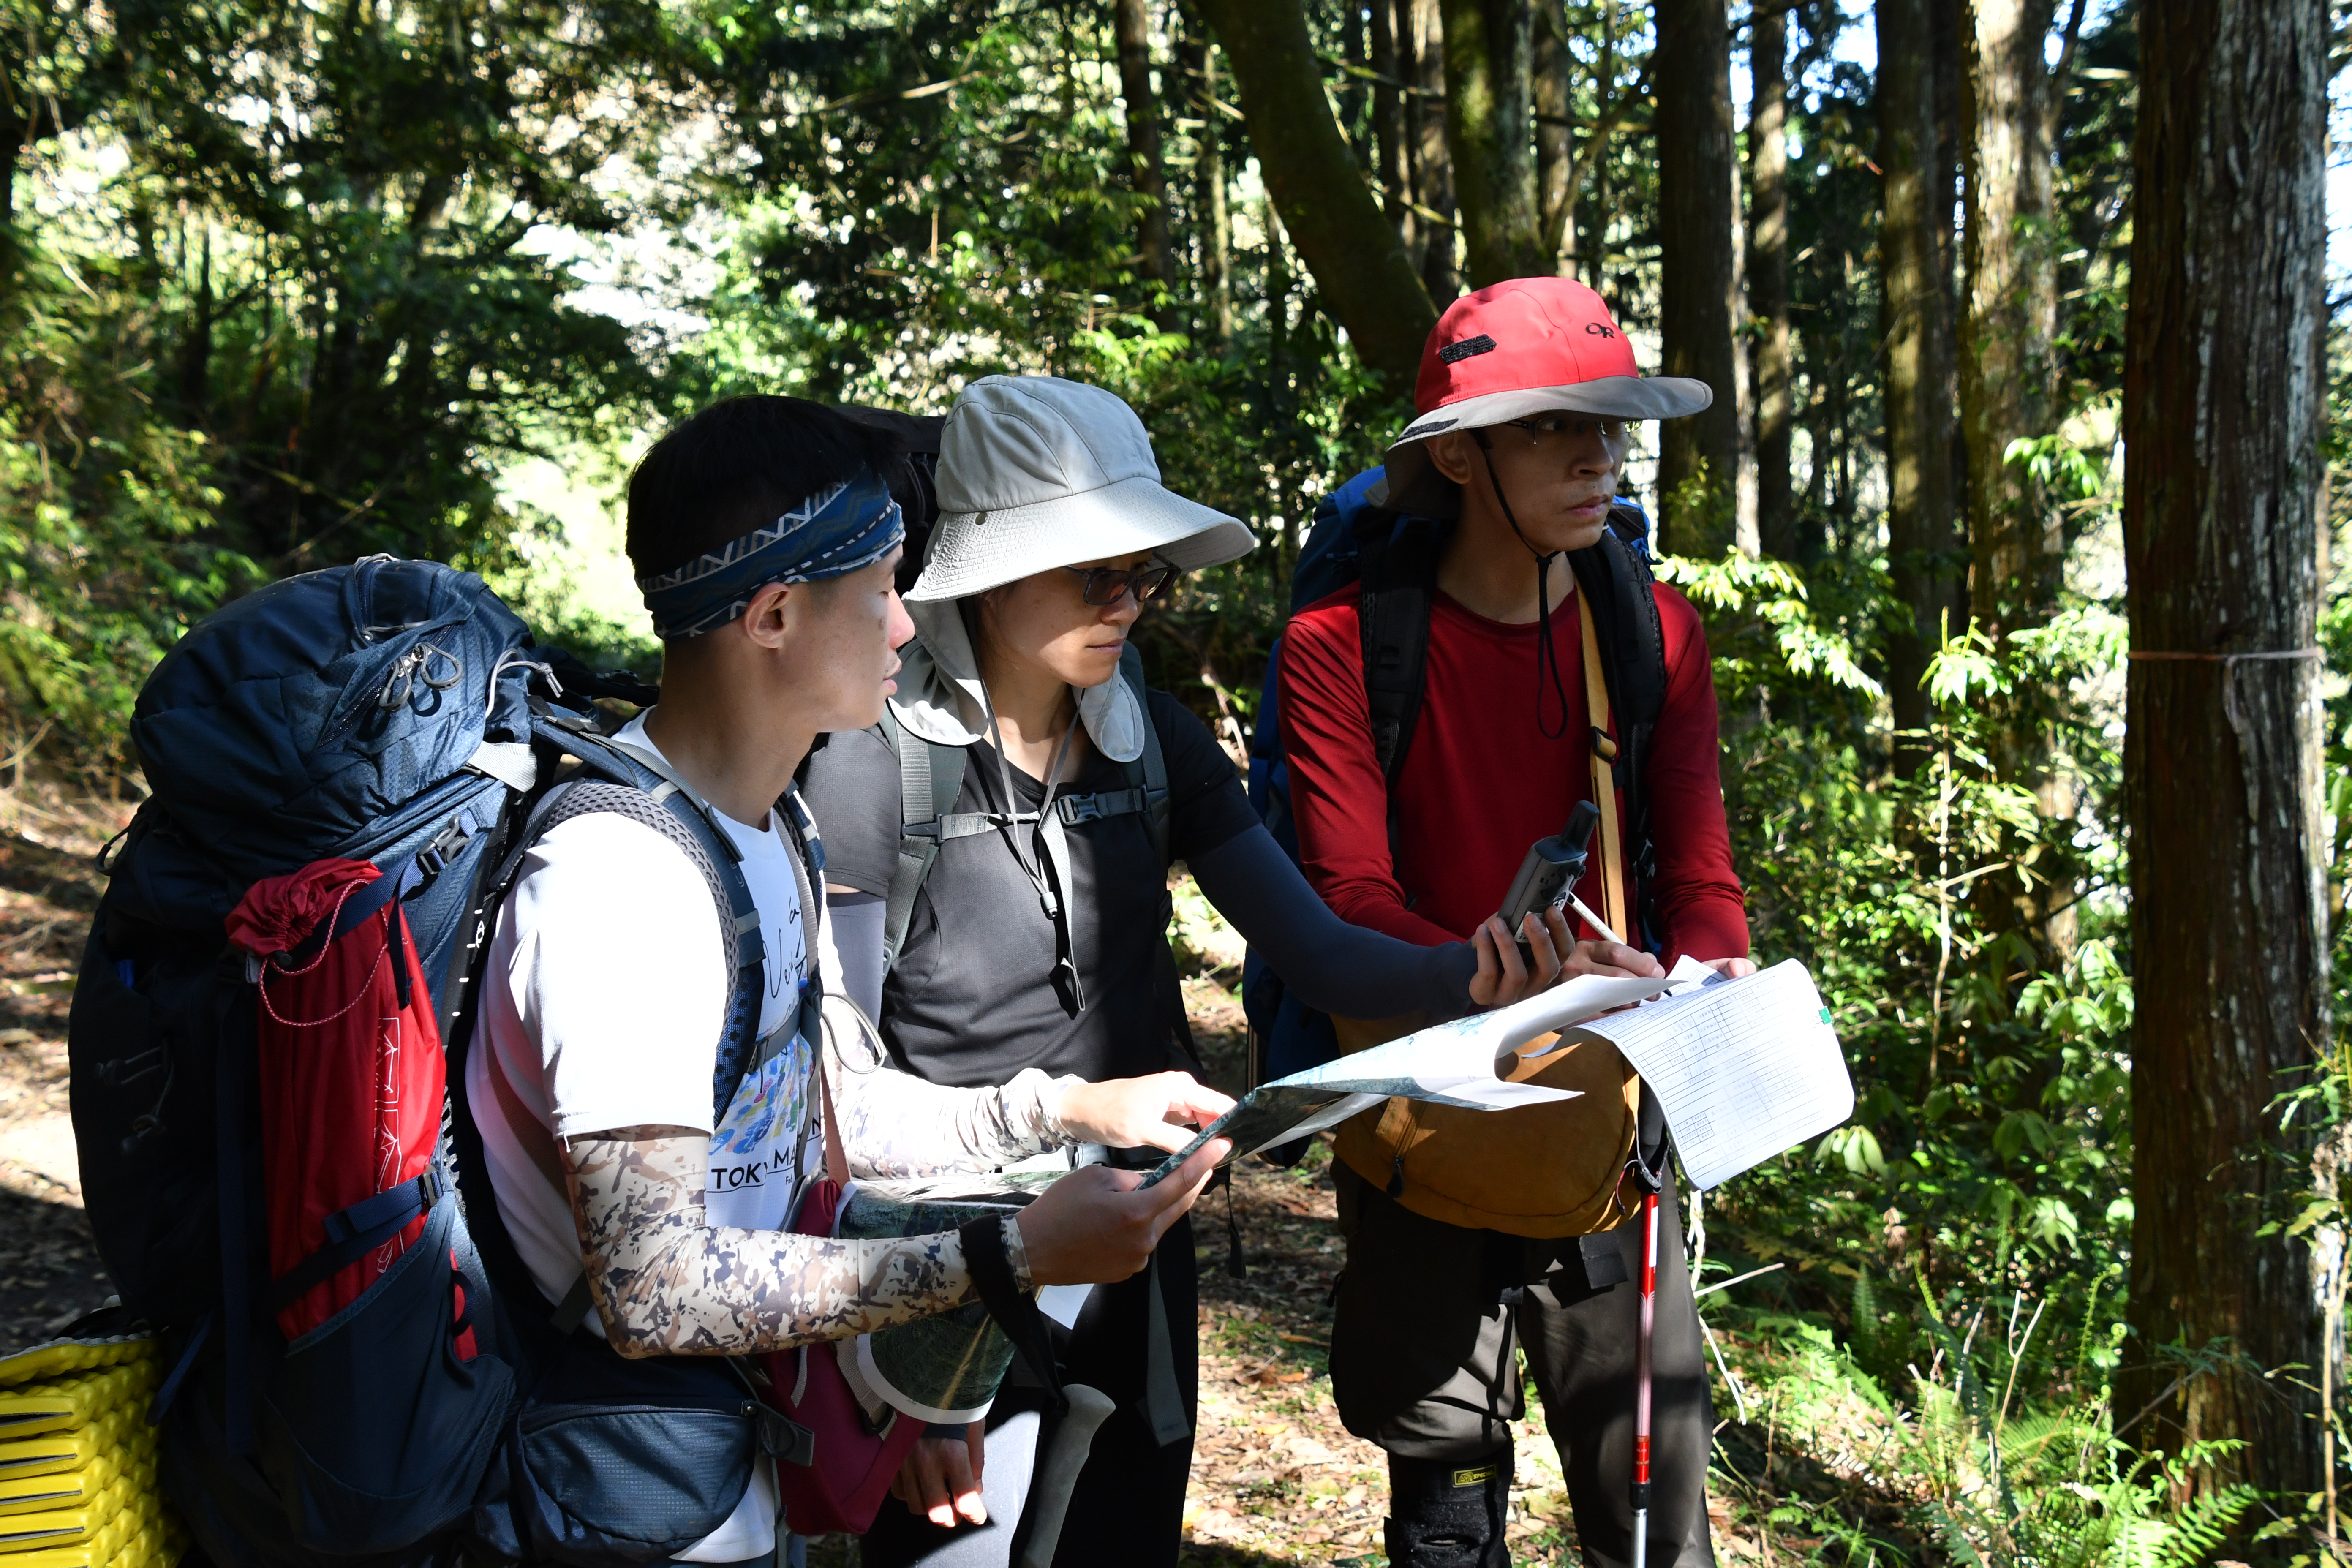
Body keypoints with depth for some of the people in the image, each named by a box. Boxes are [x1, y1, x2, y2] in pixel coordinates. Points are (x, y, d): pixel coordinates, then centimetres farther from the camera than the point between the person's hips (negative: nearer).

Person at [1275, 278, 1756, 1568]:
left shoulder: (1656, 634, 2)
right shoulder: (1344, 647, -10)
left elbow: (1699, 873, 1)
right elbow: (1351, 905, -15)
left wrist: (1717, 981, -22)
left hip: (1605, 1144, 3)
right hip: (1425, 1155, -2)